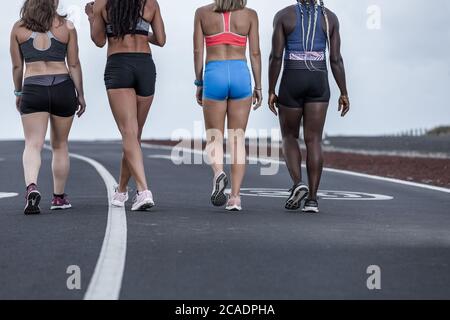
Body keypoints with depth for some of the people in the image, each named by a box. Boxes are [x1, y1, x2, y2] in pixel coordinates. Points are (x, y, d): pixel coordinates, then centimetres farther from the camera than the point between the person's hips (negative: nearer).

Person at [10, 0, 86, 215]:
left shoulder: (18, 28, 3)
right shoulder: (66, 27, 1)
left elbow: (17, 66, 8)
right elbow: (74, 65, 2)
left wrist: (18, 93, 20)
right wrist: (80, 95, 9)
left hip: (33, 88, -1)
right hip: (63, 88, 1)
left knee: (33, 145, -5)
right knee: (60, 145, 14)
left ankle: (31, 187, -32)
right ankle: (59, 197, 23)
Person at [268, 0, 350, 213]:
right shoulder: (330, 18, 2)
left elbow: (276, 56, -7)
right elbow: (336, 59, -1)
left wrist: (271, 91, -2)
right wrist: (344, 93, 3)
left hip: (291, 83, -2)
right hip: (318, 83, 2)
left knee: (289, 136, 13)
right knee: (314, 141, 2)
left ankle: (298, 184, -8)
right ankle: (312, 198, -6)